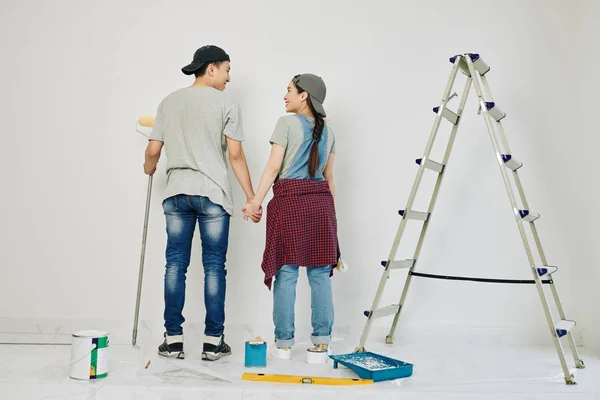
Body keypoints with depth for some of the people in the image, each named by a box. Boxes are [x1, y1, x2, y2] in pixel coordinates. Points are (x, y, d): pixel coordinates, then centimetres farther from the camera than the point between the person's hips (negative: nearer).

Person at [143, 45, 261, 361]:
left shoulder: (169, 102, 12)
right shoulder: (226, 104, 1)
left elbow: (153, 151, 10)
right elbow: (236, 156, -5)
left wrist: (149, 168, 33)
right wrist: (251, 197, -1)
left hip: (176, 192, 4)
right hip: (212, 193, -3)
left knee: (176, 264, 6)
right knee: (214, 267, 2)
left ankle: (173, 339, 9)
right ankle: (213, 341, 6)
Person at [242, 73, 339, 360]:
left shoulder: (287, 123, 0)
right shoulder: (327, 131, 17)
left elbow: (273, 167, -8)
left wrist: (255, 201, -7)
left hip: (290, 199, -5)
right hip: (321, 200, 5)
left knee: (286, 273, -2)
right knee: (320, 274, 6)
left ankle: (284, 343, 3)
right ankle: (321, 341, 10)